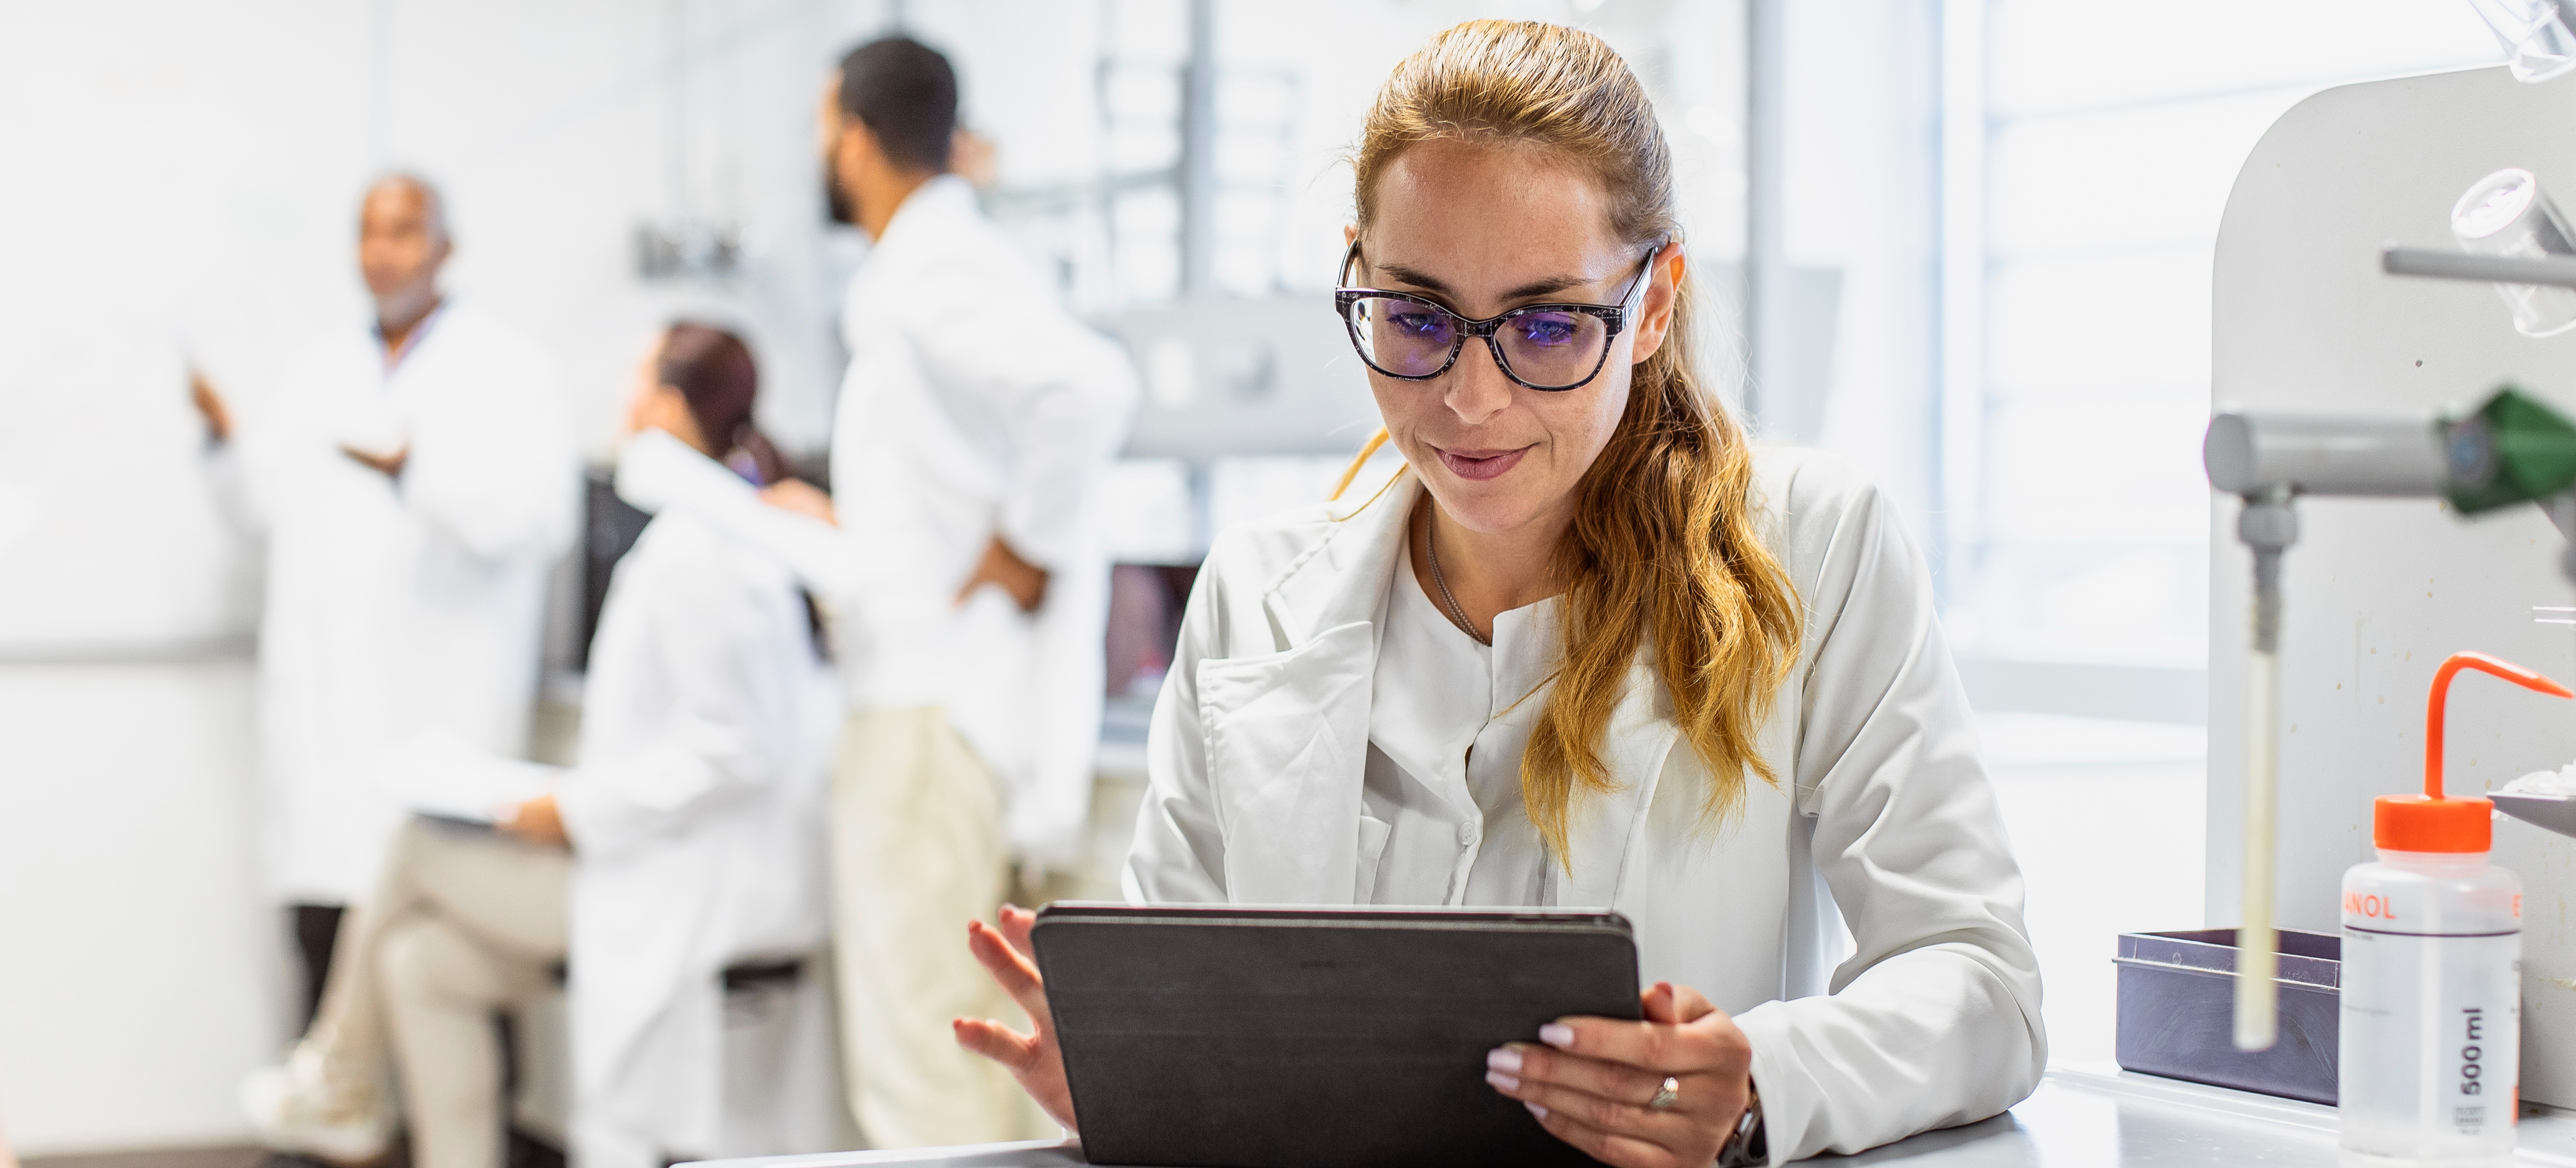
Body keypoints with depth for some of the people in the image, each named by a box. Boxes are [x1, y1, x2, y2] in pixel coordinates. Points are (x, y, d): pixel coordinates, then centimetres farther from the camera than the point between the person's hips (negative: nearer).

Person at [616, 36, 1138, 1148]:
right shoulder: (929, 272, 16)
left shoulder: (931, 277, -15)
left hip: (937, 719, -10)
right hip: (915, 704, 10)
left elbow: (1089, 385, -34)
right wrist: (838, 532, 24)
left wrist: (1026, 548, -23)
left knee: (924, 1075, -6)